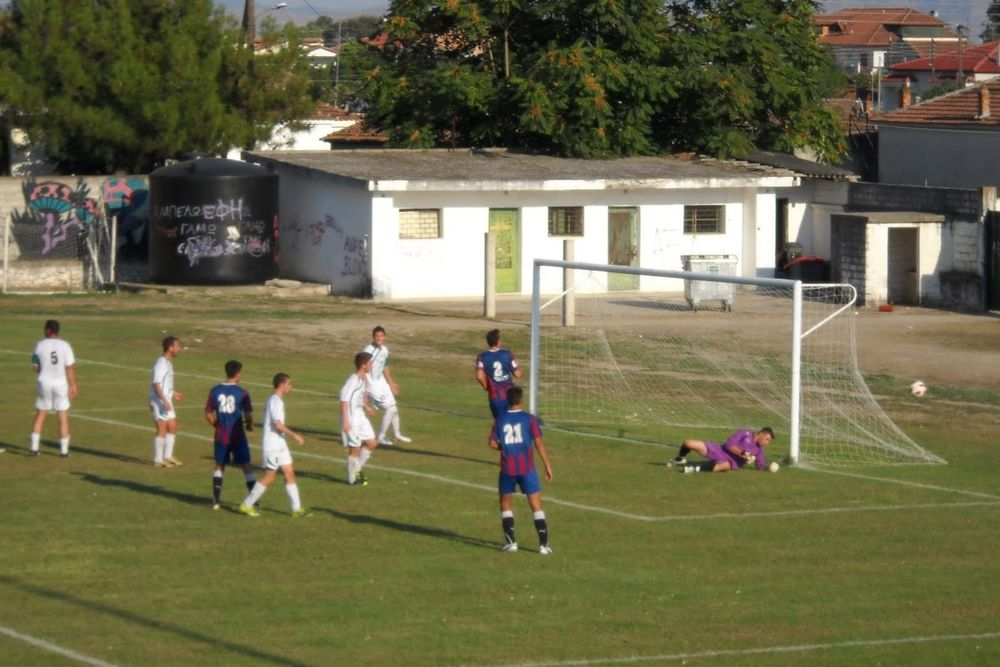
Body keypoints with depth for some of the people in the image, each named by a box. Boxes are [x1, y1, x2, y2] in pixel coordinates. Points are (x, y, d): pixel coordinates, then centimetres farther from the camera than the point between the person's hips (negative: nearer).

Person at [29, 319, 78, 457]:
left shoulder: (40, 345, -6)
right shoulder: (65, 345, -7)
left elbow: (35, 367, -1)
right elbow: (70, 368, -7)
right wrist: (73, 385, 0)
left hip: (44, 383, 1)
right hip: (60, 383, -1)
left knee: (40, 415, 13)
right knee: (63, 418, 6)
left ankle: (34, 447, 11)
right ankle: (64, 449, 7)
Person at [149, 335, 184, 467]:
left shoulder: (168, 363, 13)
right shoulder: (161, 364, -18)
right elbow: (156, 384, -23)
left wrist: (172, 393, 29)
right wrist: (164, 401, -29)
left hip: (167, 400, 10)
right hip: (159, 401, -10)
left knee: (172, 427, 13)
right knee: (162, 429, -6)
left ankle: (168, 456, 22)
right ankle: (158, 460, 1)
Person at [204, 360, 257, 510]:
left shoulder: (215, 391, -2)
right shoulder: (242, 393, -12)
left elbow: (208, 415, 2)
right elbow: (248, 415, -13)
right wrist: (249, 424, 9)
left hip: (221, 436, 3)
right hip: (237, 436, -3)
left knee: (219, 466, 16)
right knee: (247, 466, 9)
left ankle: (216, 500, 11)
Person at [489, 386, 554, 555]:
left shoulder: (500, 420, 1)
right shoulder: (529, 419, -4)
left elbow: (493, 443, -1)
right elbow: (538, 442, -8)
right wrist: (547, 465, -3)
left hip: (507, 469, 1)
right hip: (527, 468, -1)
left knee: (505, 504, 17)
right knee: (536, 506, 3)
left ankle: (510, 542, 9)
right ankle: (543, 544, -2)